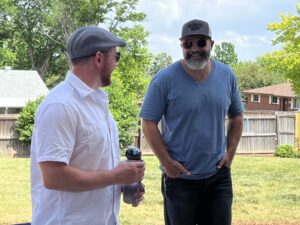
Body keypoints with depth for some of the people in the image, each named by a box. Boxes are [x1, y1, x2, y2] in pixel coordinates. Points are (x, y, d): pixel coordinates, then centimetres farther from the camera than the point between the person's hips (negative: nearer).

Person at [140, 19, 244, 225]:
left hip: (218, 175, 4)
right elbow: (149, 123, -9)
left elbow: (236, 116, 14)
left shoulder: (227, 76, 1)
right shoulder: (165, 79, -12)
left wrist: (230, 152, 3)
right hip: (179, 176, -4)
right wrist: (167, 162, -13)